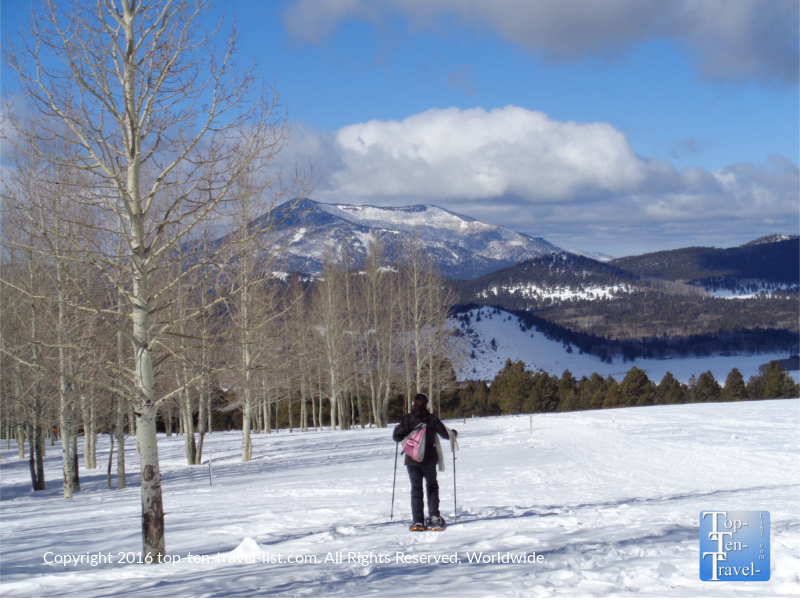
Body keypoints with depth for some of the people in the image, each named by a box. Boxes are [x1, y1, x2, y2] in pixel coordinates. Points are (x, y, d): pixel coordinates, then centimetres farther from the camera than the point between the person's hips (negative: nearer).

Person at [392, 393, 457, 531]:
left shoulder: (407, 419, -6)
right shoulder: (432, 419, -5)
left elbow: (397, 437, -7)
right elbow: (446, 434, 0)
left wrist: (397, 428, 15)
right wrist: (454, 433, 22)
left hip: (412, 461, 0)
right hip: (429, 460, 0)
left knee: (416, 490, 6)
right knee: (432, 487, 19)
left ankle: (418, 522, -1)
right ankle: (434, 517, 8)